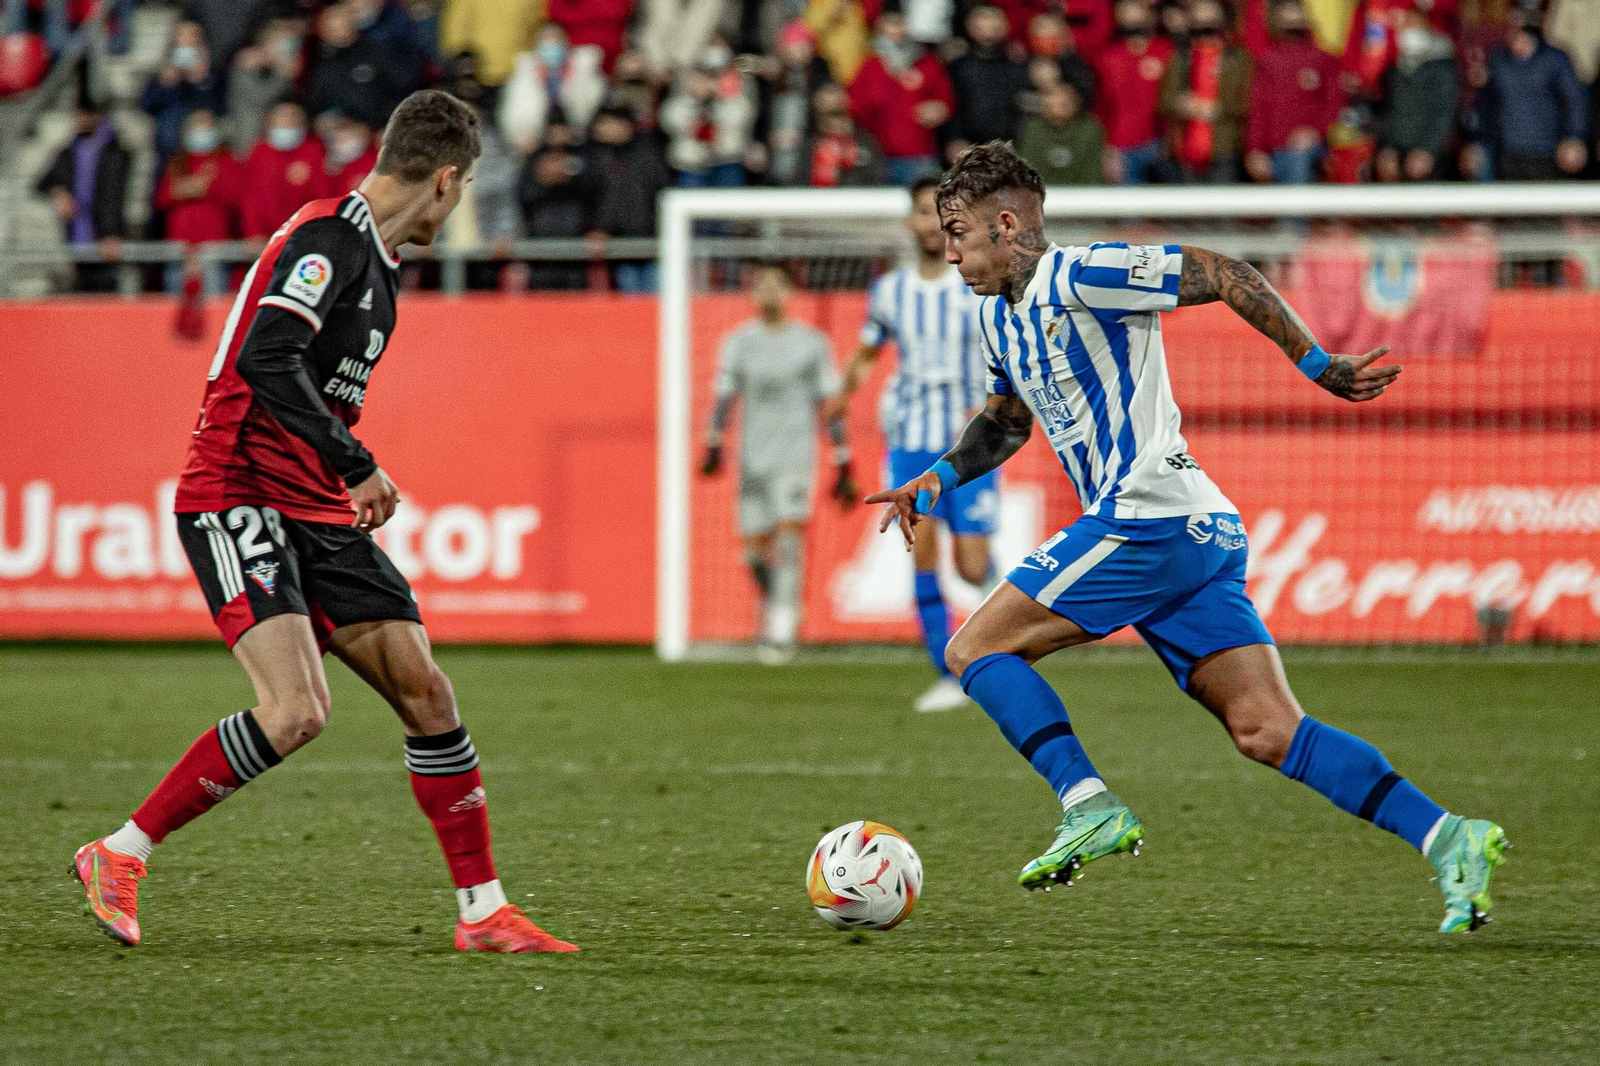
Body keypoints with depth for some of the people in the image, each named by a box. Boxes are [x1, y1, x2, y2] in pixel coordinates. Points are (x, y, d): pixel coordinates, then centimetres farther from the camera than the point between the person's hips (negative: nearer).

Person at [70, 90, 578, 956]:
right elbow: (266, 362, -28)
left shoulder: (376, 263, 16)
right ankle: (118, 857, -9)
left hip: (317, 511, 9)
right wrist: (358, 467, -27)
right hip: (238, 497, -9)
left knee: (425, 692, 3)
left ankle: (483, 911, 10)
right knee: (297, 711, -22)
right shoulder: (327, 240, -14)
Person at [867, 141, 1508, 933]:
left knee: (976, 649, -4)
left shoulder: (1077, 277, -6)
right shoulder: (1001, 317, 23)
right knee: (1268, 733, -2)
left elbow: (1221, 275, -9)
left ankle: (1090, 807, -13)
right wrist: (942, 476, 23)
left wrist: (1317, 366, -10)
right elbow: (1006, 418, 40)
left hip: (1151, 514, -9)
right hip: (1202, 538, 9)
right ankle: (1447, 838, -10)